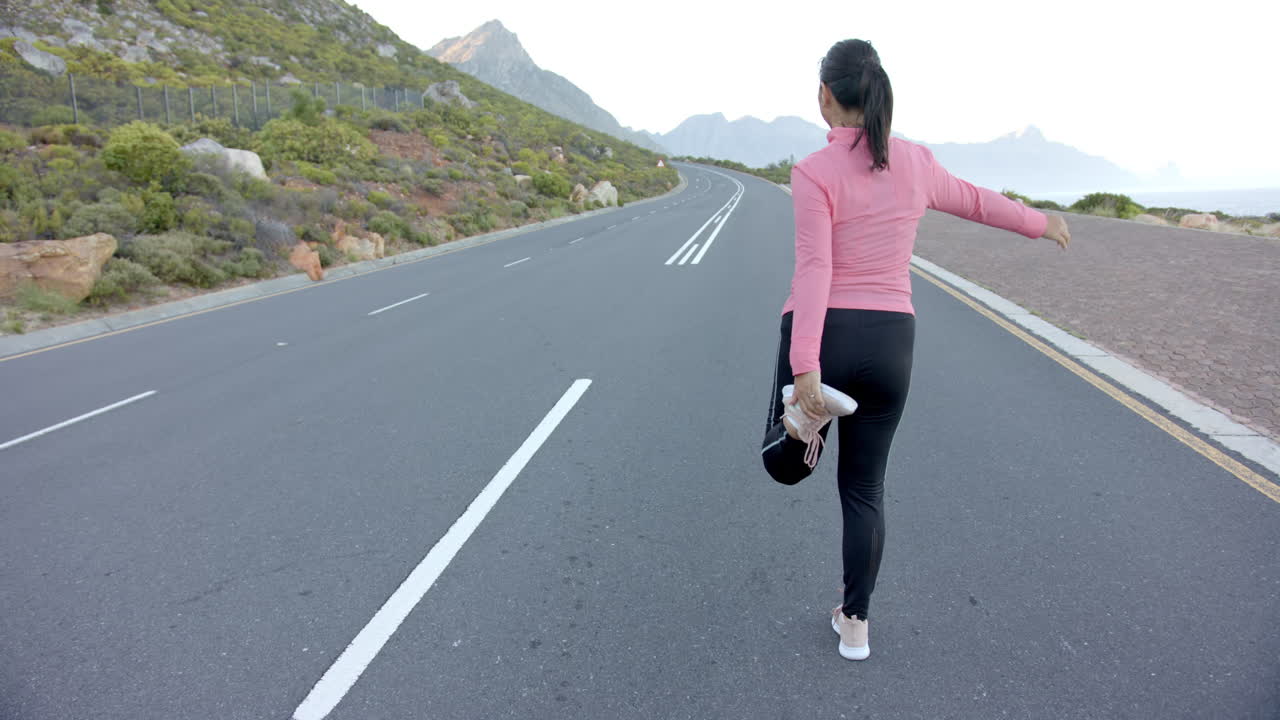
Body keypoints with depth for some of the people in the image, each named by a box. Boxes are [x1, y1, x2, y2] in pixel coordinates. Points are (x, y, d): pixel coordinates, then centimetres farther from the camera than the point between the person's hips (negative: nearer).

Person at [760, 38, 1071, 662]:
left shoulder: (815, 172, -9)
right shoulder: (915, 163, 6)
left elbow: (814, 271, -19)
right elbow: (975, 201, 23)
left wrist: (803, 369, -23)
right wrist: (1040, 222, 42)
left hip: (823, 338, -4)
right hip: (889, 343, 4)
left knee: (785, 466, 17)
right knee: (864, 488, 16)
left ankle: (808, 410, -17)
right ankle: (855, 625, 22)